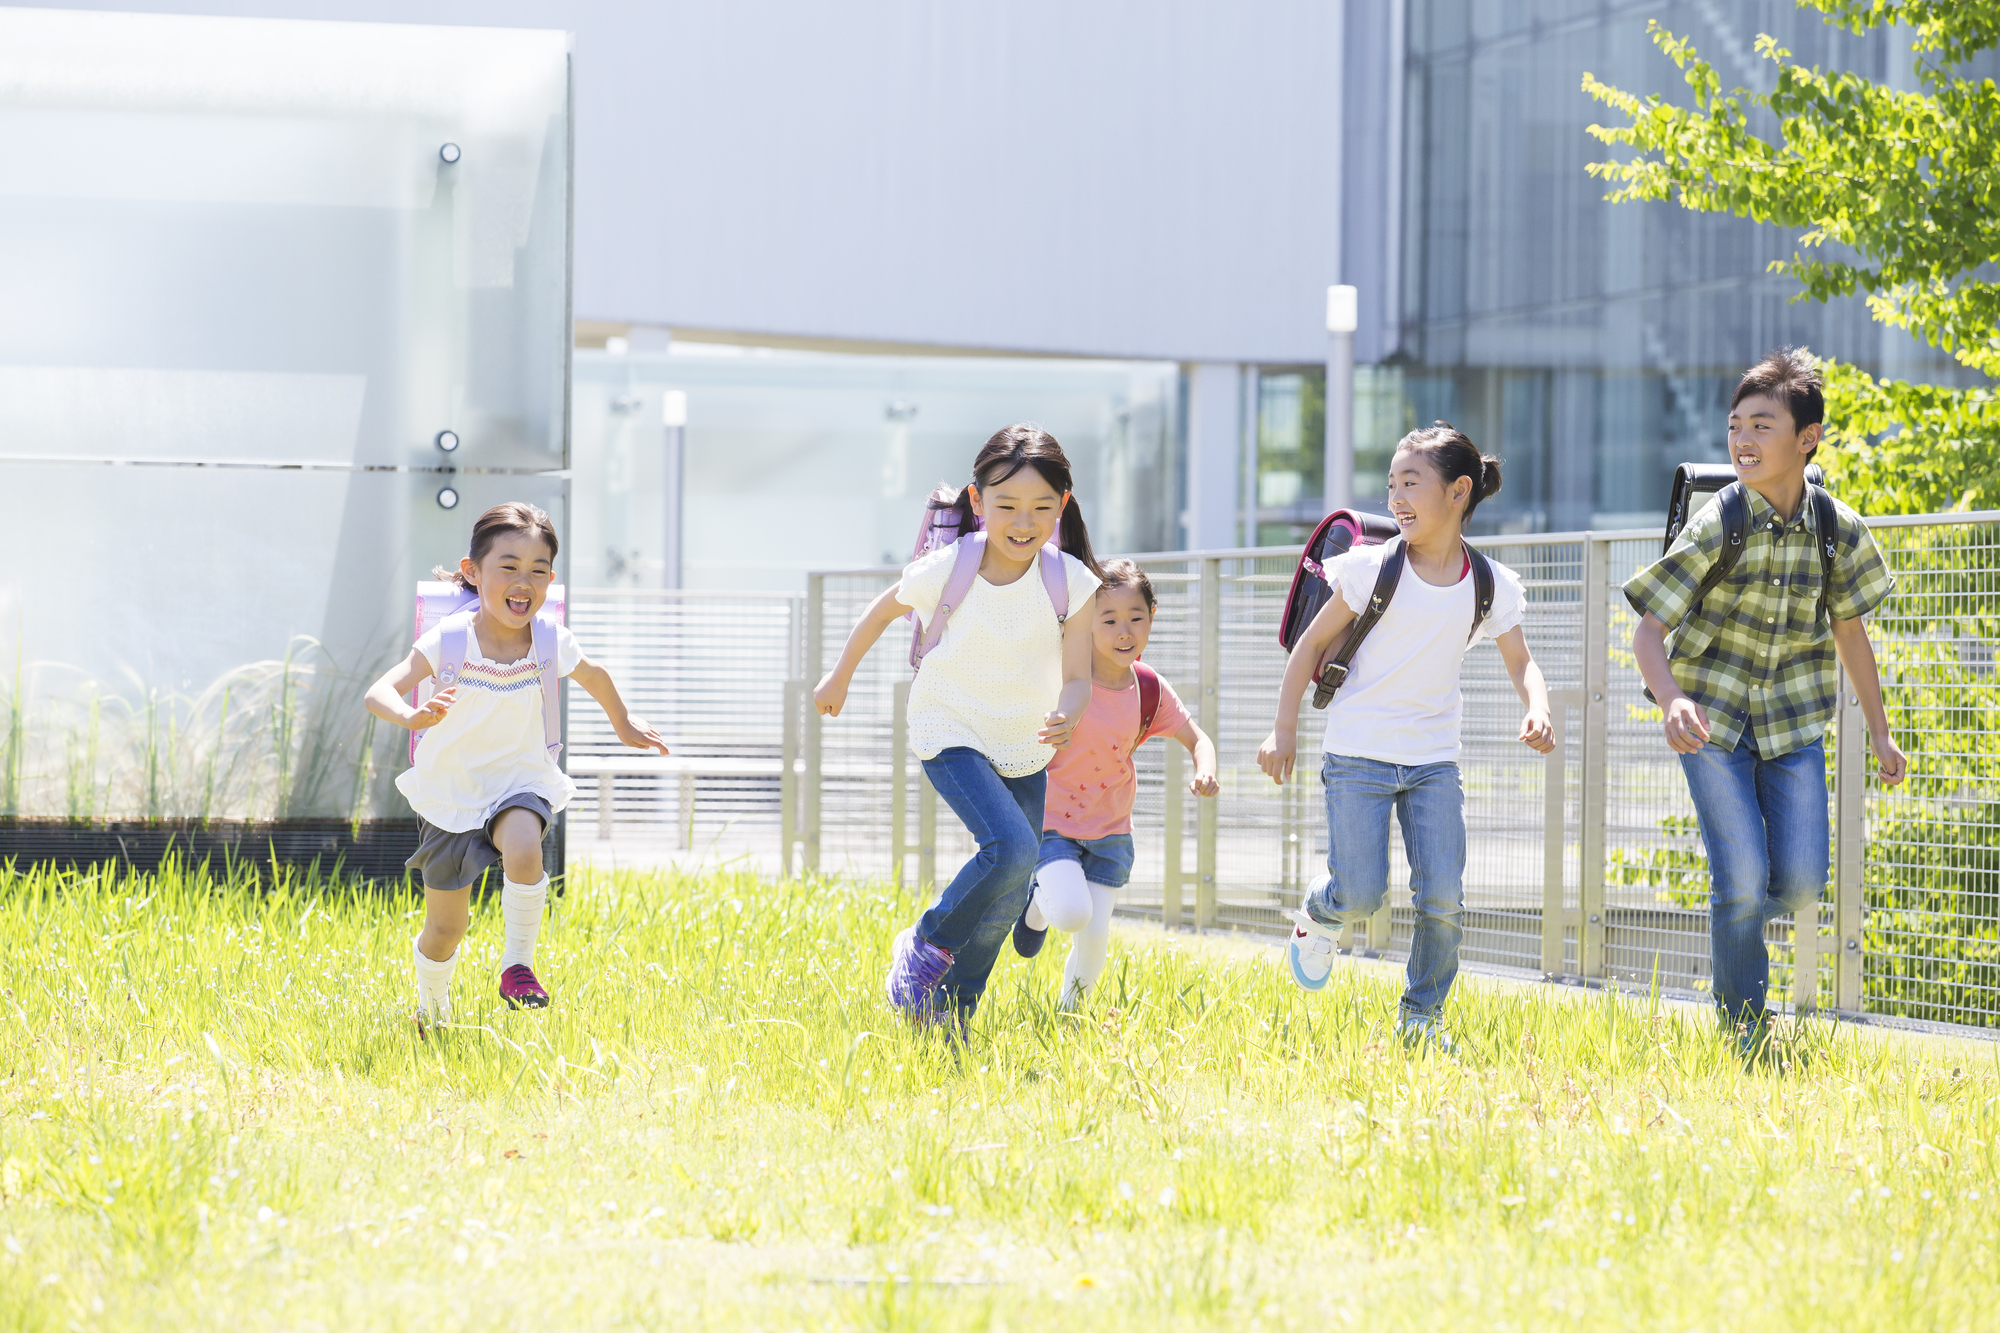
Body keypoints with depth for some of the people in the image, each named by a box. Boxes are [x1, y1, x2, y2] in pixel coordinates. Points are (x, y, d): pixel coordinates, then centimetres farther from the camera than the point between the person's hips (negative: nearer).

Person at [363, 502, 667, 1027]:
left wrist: (623, 723, 28)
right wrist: (413, 716, -51)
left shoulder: (551, 642, -11)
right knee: (445, 931, 8)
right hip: (452, 792, -1)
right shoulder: (449, 640, -20)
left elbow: (595, 678, 12)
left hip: (519, 783, 1)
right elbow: (379, 692, -30)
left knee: (524, 850, -35)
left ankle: (517, 965, -14)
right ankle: (432, 1013, 39)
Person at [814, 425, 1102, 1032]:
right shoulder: (945, 570, -17)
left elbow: (1077, 676, -15)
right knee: (1012, 847, -25)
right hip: (950, 732, -4)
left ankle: (955, 1005, 24)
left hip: (1023, 747, 4)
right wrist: (839, 677, 16)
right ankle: (926, 948, -4)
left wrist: (1068, 716, -38)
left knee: (1010, 892, 7)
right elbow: (881, 611, 3)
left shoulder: (1070, 582, -14)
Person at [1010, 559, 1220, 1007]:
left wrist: (1204, 769, -16)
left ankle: (1068, 1013, 24)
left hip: (1109, 832, 3)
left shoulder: (1150, 691, -6)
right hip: (1051, 821, -3)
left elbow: (1197, 739, 5)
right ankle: (1040, 902, 11)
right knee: (1073, 913, -25)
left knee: (1094, 937, -2)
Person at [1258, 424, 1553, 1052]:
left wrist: (1537, 710, -9)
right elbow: (1313, 643, 1)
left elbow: (1520, 662, 12)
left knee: (1443, 898, -9)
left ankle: (1422, 1014, 13)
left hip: (1433, 761, 2)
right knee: (1361, 895, -10)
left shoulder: (1491, 587, -2)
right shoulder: (1373, 569, -8)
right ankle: (1319, 915, 27)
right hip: (1357, 756, -2)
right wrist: (1284, 728, -1)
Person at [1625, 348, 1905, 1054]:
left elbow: (1849, 627, 9)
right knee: (1743, 878, -11)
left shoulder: (1839, 531, -6)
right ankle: (1742, 1034, 6)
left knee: (1801, 883, -4)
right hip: (1711, 718, -3)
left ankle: (1732, 931, 31)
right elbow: (1648, 631, -15)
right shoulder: (1714, 528, -15)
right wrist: (1672, 702, -34)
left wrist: (1879, 732, 14)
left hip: (1793, 721, 3)